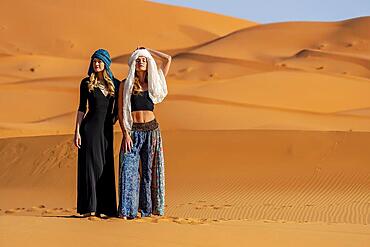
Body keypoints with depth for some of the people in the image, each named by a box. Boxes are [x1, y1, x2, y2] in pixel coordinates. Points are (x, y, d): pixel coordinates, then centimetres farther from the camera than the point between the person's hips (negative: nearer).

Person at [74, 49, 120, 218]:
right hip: (90, 127, -3)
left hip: (106, 129, 3)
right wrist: (77, 131, -5)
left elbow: (117, 107, 17)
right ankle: (89, 207, 1)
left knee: (106, 167, 4)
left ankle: (104, 207, 9)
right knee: (89, 165, -3)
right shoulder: (86, 83, 0)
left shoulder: (115, 83, 8)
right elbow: (82, 108, 0)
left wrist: (114, 119, 4)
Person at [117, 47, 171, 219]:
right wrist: (125, 134, -9)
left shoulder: (153, 83, 10)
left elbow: (167, 59, 7)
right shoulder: (125, 84, 4)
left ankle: (148, 208, 11)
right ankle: (127, 210, -9)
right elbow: (120, 112, 1)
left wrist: (147, 51, 14)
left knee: (150, 170, 4)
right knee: (129, 169, -9)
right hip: (132, 131, -2)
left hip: (151, 130, 2)